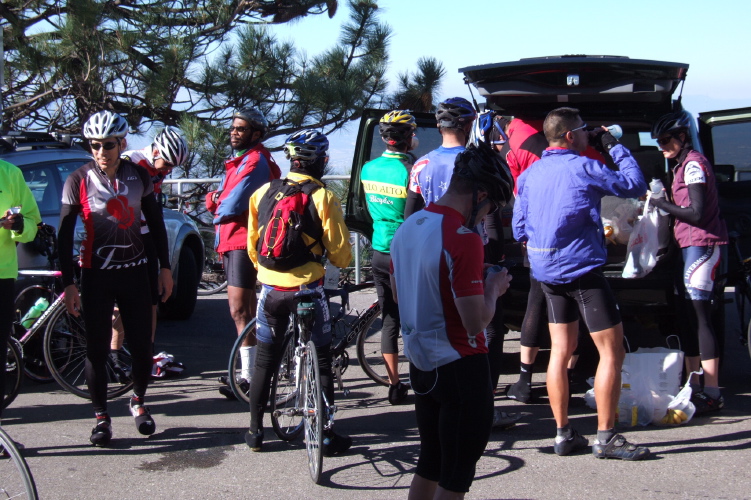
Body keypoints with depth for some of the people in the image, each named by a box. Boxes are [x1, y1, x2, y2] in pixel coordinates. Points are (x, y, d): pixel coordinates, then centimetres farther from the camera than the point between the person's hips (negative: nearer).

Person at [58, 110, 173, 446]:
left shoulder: (138, 176, 1)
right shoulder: (78, 181, -6)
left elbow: (156, 223, 10)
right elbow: (65, 235, -4)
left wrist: (165, 268, 7)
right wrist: (68, 283, -8)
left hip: (134, 272, 2)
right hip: (96, 276, -2)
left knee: (142, 346, 3)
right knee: (97, 350, 2)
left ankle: (138, 402, 28)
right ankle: (101, 417, 16)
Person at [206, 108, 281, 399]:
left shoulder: (256, 162, -13)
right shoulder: (239, 161, 21)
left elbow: (233, 205, -21)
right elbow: (221, 200, 19)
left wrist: (218, 211, -1)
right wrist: (215, 198, -3)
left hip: (243, 241, -11)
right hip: (231, 241, 11)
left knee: (239, 310, -14)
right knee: (247, 309, 16)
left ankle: (249, 378, -14)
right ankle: (252, 369, 25)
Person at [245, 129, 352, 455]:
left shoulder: (263, 193, 3)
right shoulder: (323, 198, -9)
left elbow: (252, 244, 12)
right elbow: (340, 252, -8)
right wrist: (340, 262, 15)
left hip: (270, 288, 4)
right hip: (307, 289, -4)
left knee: (264, 362, 16)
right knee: (321, 362, 7)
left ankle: (255, 431, 21)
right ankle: (326, 436, 10)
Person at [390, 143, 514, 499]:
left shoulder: (407, 228, 4)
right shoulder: (463, 239, -22)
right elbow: (476, 322, -23)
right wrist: (493, 289, -4)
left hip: (420, 362, 8)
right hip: (460, 369, -8)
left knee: (429, 465, 20)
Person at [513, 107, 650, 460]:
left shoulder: (529, 174, 8)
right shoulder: (583, 168, -12)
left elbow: (519, 230, 11)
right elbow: (635, 185, -3)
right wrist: (614, 147, 6)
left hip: (546, 272, 7)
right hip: (581, 269, -7)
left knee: (560, 351, 13)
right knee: (612, 351, -1)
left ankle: (563, 434, 15)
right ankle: (605, 438, -1)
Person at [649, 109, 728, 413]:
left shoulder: (693, 164, -12)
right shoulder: (683, 165, 18)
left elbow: (696, 213, -19)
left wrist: (662, 205, -10)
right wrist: (665, 202, 6)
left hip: (702, 245, -10)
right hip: (692, 245, 10)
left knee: (700, 316, -12)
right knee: (691, 318, 11)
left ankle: (712, 393, -12)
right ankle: (693, 386, 17)